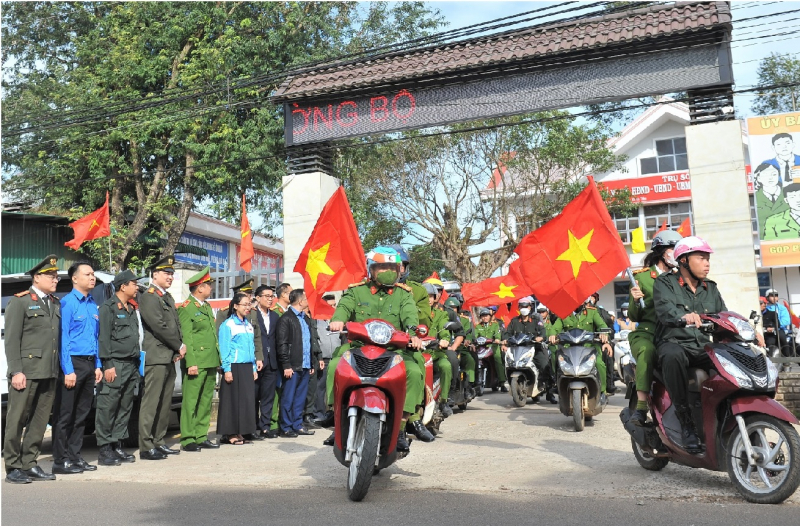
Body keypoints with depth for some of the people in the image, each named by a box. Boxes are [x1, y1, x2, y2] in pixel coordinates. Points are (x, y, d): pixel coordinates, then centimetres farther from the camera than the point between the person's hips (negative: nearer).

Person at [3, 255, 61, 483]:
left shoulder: (56, 304, 17)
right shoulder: (20, 302, -1)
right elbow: (11, 340, -6)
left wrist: (58, 369, 8)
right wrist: (16, 371, -13)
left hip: (49, 373, 6)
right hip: (26, 372, -6)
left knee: (39, 422, 9)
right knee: (17, 421, 1)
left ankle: (29, 464, 18)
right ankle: (13, 467, 9)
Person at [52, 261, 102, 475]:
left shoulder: (93, 305, 13)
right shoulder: (67, 303, -8)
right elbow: (62, 338, -12)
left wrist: (97, 366, 12)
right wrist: (68, 370, -17)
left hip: (90, 363, 7)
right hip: (73, 363, -7)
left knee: (82, 414, 12)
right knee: (65, 415, 0)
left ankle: (75, 456, 21)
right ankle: (60, 461, 7)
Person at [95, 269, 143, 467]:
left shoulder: (132, 308, 19)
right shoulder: (108, 307, -6)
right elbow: (103, 337, -12)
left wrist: (137, 362, 16)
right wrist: (108, 365, -17)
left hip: (132, 365, 8)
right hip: (116, 364, -8)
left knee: (125, 408, 10)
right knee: (107, 407, -4)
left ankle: (117, 446, 18)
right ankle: (105, 450, 1)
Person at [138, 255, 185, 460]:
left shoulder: (168, 297, 20)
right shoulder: (148, 297, -8)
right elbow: (159, 326, -16)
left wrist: (179, 348, 4)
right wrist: (179, 346, -9)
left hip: (170, 358, 9)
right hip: (156, 357, -9)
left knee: (165, 403, 11)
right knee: (151, 403, -6)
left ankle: (159, 442, 18)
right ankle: (146, 447, -2)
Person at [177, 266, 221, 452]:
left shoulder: (207, 307, 18)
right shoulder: (186, 308, -7)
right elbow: (186, 338, -13)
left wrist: (218, 360, 15)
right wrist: (191, 363, -19)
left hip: (211, 363, 9)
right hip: (196, 363, -9)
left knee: (206, 402, 11)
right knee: (190, 402, -4)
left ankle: (201, 437, 19)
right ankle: (187, 440, 2)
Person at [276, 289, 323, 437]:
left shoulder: (305, 318, 18)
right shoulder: (286, 319, -8)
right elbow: (282, 344, -12)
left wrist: (313, 362, 16)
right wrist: (286, 365, -16)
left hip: (305, 365, 8)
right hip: (293, 366, -8)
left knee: (301, 397, 12)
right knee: (288, 398, -1)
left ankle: (298, 425, 21)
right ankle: (286, 428, 8)